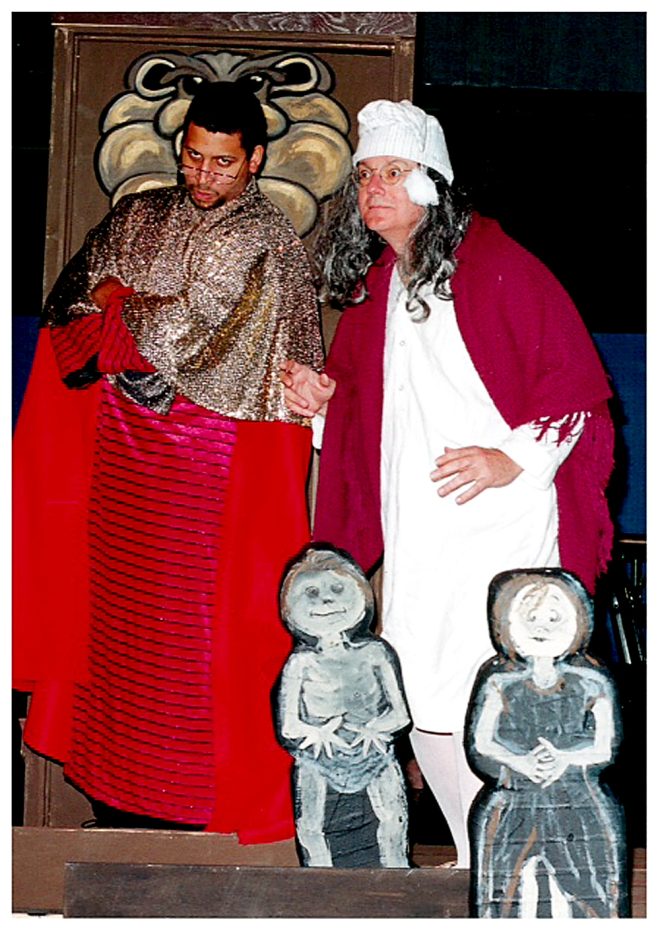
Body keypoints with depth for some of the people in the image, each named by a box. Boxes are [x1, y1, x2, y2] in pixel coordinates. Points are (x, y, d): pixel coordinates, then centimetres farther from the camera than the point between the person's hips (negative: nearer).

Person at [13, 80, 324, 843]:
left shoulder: (266, 239, -5)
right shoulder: (141, 215, 13)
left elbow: (191, 324, -12)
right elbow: (69, 301, 7)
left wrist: (114, 307, 1)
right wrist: (144, 342, -8)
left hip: (205, 462, -5)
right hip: (120, 447, 5)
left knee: (189, 624, -1)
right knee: (115, 605, 8)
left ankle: (188, 801, 13)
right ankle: (115, 789, 21)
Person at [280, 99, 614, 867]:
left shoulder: (494, 264, -4)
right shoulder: (370, 289, 16)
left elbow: (578, 382, -5)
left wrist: (516, 458, -15)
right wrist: (323, 401, 6)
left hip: (503, 522, -6)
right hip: (415, 532, 6)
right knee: (422, 709, 7)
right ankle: (481, 862, 25)